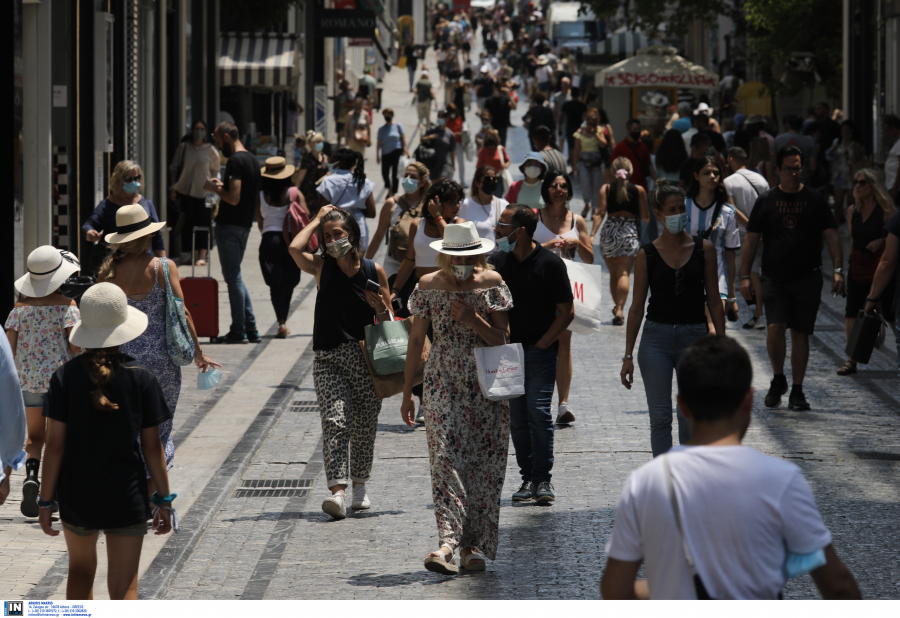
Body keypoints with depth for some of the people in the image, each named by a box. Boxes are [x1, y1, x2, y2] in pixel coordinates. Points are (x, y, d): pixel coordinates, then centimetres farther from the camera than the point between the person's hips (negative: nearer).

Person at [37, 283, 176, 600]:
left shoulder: (65, 377, -8)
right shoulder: (141, 378, -9)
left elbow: (55, 445, -8)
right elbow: (151, 446, -5)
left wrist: (46, 502, 0)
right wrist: (163, 499, 5)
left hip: (76, 495, 2)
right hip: (126, 496, -1)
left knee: (80, 568, 25)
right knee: (125, 586, 2)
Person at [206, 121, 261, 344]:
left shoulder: (235, 161, -17)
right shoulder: (253, 160, 13)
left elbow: (234, 198, -23)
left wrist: (214, 189, -8)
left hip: (229, 225, -9)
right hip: (245, 224, 9)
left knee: (232, 277, -3)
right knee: (235, 276, 16)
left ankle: (238, 331, 0)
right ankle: (250, 329, 15)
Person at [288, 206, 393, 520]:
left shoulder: (374, 271, 5)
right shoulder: (322, 267, 4)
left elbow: (388, 323, 11)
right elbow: (294, 248, -16)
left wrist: (380, 308, -12)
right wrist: (317, 220, -2)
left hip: (365, 358, 1)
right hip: (329, 359, -1)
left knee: (364, 425, 8)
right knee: (334, 421, -17)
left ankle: (359, 485, 30)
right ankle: (338, 491, -27)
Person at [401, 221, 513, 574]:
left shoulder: (492, 284, 0)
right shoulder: (428, 286, 2)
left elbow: (502, 340, -1)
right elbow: (415, 340, 8)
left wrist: (473, 320, -17)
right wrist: (407, 392, 8)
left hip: (486, 385, 1)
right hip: (443, 383, 0)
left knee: (485, 464, -1)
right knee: (446, 458, -13)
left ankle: (475, 545, 8)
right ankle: (448, 543, -22)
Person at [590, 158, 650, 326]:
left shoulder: (606, 189, 5)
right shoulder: (639, 190, 4)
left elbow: (600, 213, -4)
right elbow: (645, 216, 7)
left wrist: (592, 234, -8)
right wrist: (646, 218, 30)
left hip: (609, 230, 1)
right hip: (630, 230, -1)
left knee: (613, 273, 15)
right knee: (624, 273, -8)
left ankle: (617, 307, 24)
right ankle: (620, 309, -24)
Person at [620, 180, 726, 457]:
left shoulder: (704, 249, 2)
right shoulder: (647, 254, 1)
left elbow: (714, 301, 5)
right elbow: (636, 307, 5)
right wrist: (628, 356, 2)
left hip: (695, 337, 0)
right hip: (656, 338, 0)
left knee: (690, 417, 2)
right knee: (660, 417, -4)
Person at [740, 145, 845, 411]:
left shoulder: (815, 200, 6)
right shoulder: (766, 201, 6)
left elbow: (831, 236, 6)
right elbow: (751, 240, 9)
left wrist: (838, 270, -6)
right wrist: (745, 276, 2)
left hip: (807, 277, 0)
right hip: (774, 277, 0)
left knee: (800, 333, 3)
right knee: (775, 327, -16)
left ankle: (797, 390, 12)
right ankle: (778, 379, 6)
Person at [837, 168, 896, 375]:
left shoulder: (885, 208, -8)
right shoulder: (852, 210, 8)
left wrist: (881, 241, -20)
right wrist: (850, 262, 14)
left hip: (881, 263, -5)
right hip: (858, 265, 5)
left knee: (890, 312, 0)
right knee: (851, 311, -1)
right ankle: (851, 361, 4)